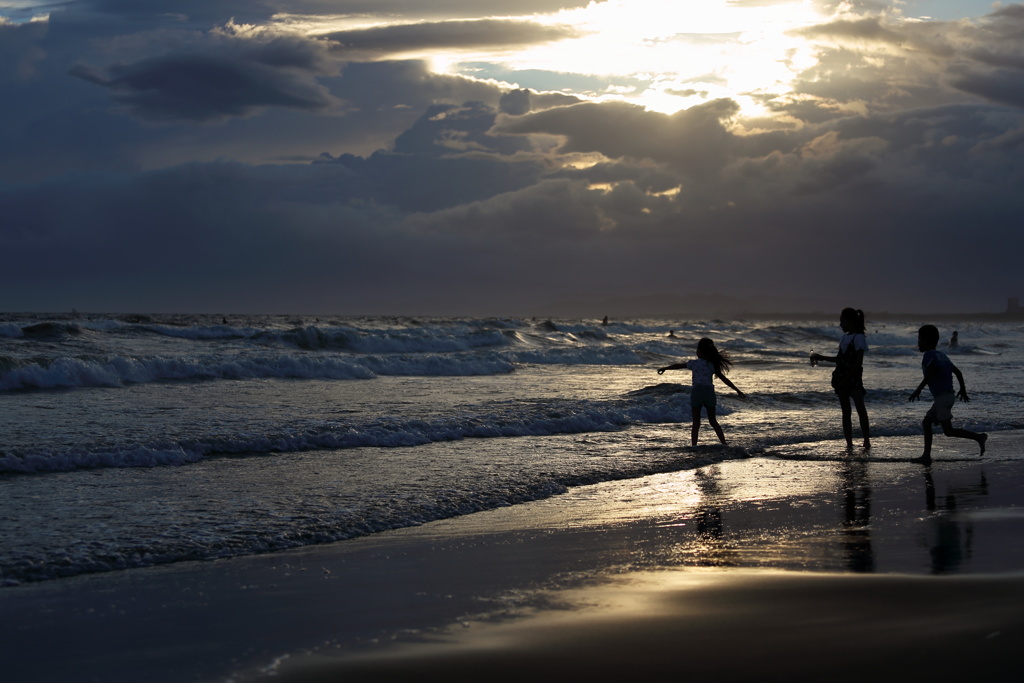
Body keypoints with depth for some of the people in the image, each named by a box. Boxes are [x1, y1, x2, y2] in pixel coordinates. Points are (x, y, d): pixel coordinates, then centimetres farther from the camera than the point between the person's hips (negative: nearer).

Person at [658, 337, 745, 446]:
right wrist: (738, 391, 15)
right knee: (713, 421, 14)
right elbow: (725, 380, 9)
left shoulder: (694, 363, -2)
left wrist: (664, 368, 27)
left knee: (696, 422, 0)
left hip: (697, 393, -3)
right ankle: (724, 444, 9)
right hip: (709, 392, 3)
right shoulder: (713, 365, 7)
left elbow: (678, 366, 11)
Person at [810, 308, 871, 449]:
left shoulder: (859, 337, -9)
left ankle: (866, 441, -4)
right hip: (842, 379, 9)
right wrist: (821, 358, 21)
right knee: (846, 412, 6)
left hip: (853, 379, -9)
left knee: (860, 410, -6)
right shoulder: (845, 337, 16)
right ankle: (849, 443, 7)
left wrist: (847, 378, -18)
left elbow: (858, 362, -14)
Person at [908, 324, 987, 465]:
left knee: (948, 431, -9)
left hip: (942, 397, -10)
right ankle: (926, 456, 9)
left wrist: (918, 389, -26)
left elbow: (931, 373, -26)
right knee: (926, 422, 12)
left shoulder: (929, 355, -8)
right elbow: (957, 371, 20)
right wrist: (963, 389, 30)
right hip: (949, 394, 10)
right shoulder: (942, 355, 18)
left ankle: (978, 437, -13)